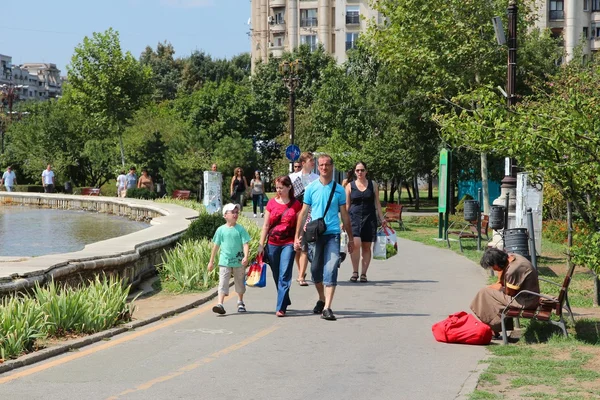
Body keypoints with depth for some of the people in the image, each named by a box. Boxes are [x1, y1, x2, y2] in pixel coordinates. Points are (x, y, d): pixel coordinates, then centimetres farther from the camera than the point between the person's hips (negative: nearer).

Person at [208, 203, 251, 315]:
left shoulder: (240, 229, -2)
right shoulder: (221, 230, 0)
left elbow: (245, 244, -7)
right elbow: (216, 246, 7)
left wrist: (246, 257, -23)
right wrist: (211, 261, 10)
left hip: (239, 262, 1)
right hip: (225, 261, -1)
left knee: (240, 283, 15)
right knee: (223, 283, -10)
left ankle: (240, 303, 34)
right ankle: (220, 304, -17)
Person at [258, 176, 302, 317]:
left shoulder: (296, 204, 0)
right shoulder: (272, 203, 5)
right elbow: (266, 225, 8)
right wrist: (261, 244, 4)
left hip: (288, 243, -3)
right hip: (272, 244, 3)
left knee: (284, 276, -9)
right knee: (276, 276, 11)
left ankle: (280, 308, -10)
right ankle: (285, 301, 29)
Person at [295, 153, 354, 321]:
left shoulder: (339, 189, 5)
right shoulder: (311, 188, 5)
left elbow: (344, 214, 11)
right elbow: (303, 213, 8)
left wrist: (350, 238, 11)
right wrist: (297, 236, 3)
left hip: (333, 234, -1)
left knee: (331, 270, -12)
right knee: (316, 270, 10)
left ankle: (327, 308, -16)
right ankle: (322, 300, 32)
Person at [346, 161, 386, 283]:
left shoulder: (373, 185, 9)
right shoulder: (350, 186, 7)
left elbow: (377, 203, 12)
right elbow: (346, 205, 9)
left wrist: (382, 219, 6)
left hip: (369, 218, 2)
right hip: (354, 218, -2)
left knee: (366, 247, 2)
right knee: (355, 244, -19)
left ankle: (363, 274, 8)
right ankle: (355, 272, -8)